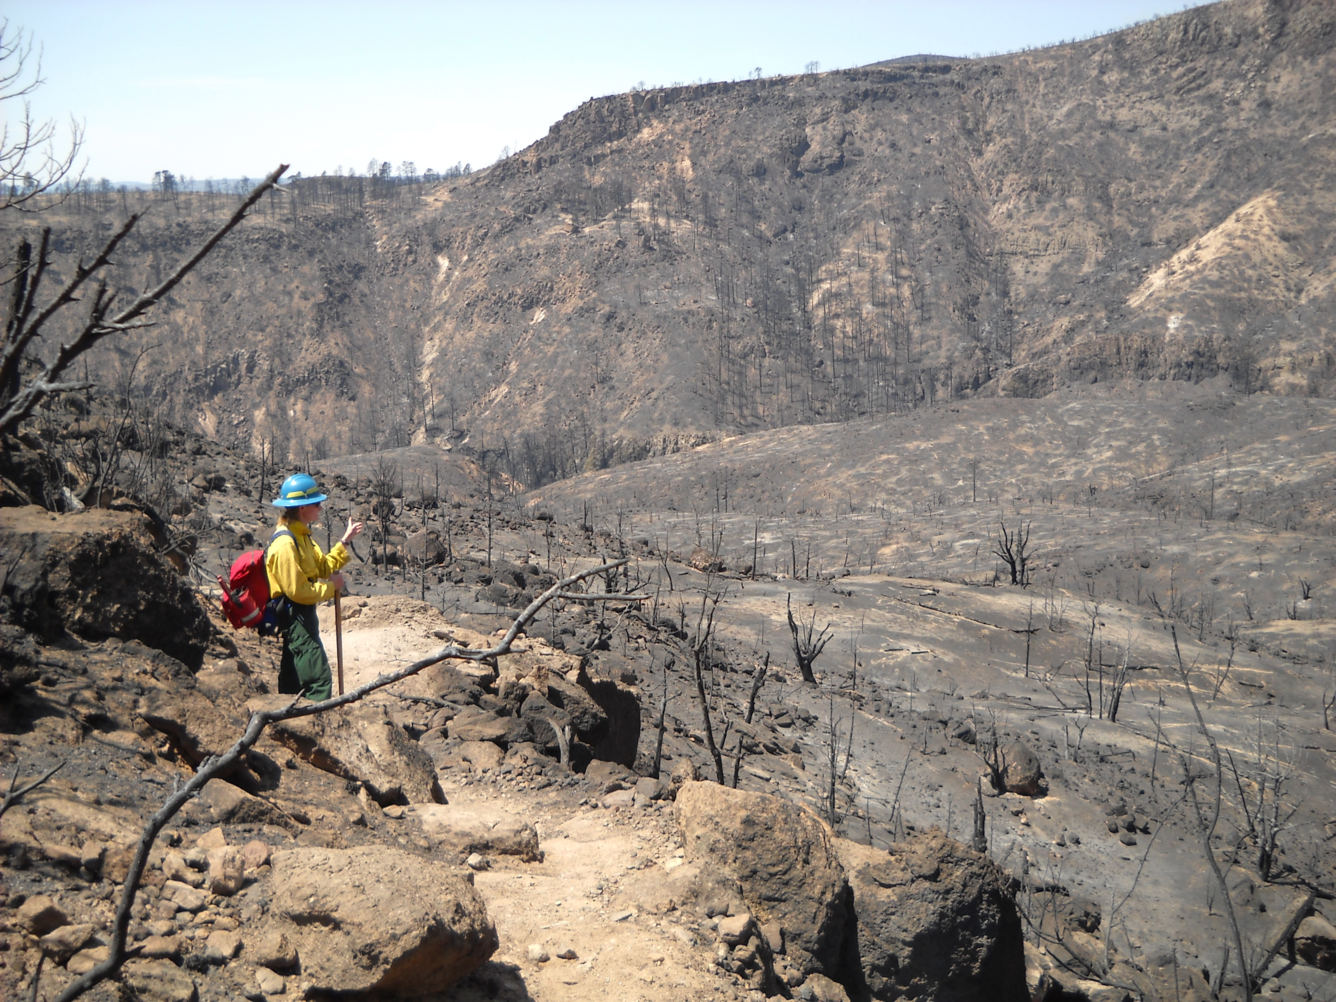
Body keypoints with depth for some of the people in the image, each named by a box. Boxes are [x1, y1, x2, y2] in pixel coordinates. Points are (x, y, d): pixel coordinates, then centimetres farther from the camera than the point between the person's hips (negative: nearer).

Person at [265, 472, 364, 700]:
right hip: (294, 619, -11)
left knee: (293, 681, 16)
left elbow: (323, 566, 17)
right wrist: (331, 586, -13)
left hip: (302, 617, 11)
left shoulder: (300, 536, 12)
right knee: (319, 677, -14)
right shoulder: (285, 544, -22)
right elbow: (297, 590, -23)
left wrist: (345, 542, 12)